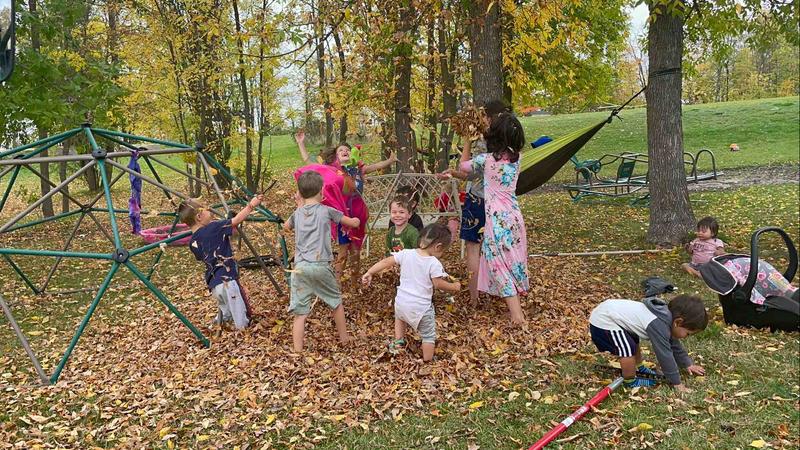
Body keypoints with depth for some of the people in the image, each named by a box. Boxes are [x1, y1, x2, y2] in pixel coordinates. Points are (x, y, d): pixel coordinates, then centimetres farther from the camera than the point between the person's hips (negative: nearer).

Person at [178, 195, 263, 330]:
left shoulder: (193, 243, 9)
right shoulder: (213, 228, -10)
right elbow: (236, 220, -9)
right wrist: (251, 205, 1)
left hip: (213, 284, 7)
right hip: (226, 281, -7)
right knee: (242, 324, 0)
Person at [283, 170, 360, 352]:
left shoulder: (297, 214, 13)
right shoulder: (327, 211, 4)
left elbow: (286, 227, 36)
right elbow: (354, 223, 13)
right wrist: (355, 219, 37)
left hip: (300, 267, 2)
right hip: (320, 266, -2)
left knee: (300, 313, 2)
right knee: (336, 301, 22)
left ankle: (297, 352, -2)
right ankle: (344, 337, 36)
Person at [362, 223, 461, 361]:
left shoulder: (406, 254, -4)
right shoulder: (434, 263, -16)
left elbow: (385, 262, -1)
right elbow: (438, 284, -11)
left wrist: (369, 273, 8)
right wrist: (454, 286, 6)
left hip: (402, 302, 5)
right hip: (421, 307, -5)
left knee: (399, 316, 38)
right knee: (428, 335, 11)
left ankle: (398, 340, 29)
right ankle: (427, 362, 15)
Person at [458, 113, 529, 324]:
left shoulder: (485, 160, -13)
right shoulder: (515, 157, 1)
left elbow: (463, 166, 6)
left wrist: (467, 141, 14)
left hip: (497, 218, -5)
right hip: (513, 215, 5)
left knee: (500, 263, 1)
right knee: (514, 258, 16)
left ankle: (517, 313, -4)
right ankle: (515, 303, 28)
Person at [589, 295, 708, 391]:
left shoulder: (667, 315, 4)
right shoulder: (659, 326, -26)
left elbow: (674, 345, 20)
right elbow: (665, 355, -19)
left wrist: (688, 364, 26)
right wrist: (676, 383, -8)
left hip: (608, 310, 11)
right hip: (603, 321, -11)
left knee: (634, 341, 27)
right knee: (628, 348, -21)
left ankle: (638, 368, 43)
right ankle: (631, 382, -2)